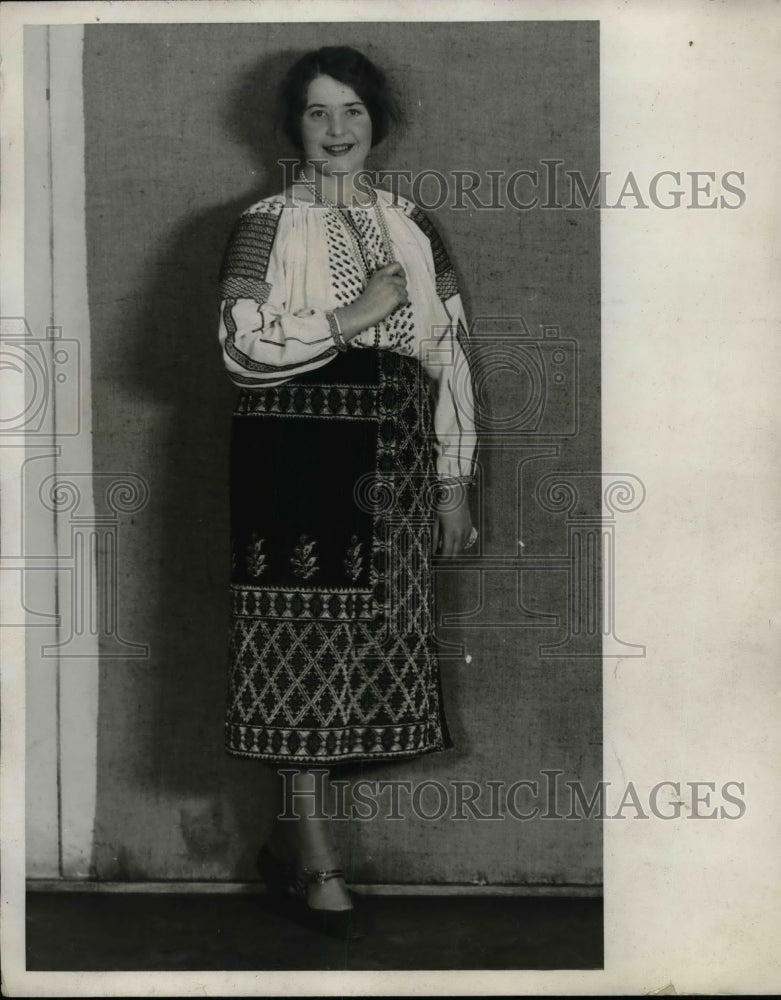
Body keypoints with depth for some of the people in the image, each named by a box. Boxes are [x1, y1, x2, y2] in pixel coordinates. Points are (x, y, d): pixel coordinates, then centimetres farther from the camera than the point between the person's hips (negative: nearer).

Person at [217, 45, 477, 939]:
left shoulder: (411, 227, 12)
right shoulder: (267, 225, 1)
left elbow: (449, 352, 11)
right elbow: (243, 346, -11)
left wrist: (454, 481, 8)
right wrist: (351, 317, -13)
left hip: (390, 466, 4)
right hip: (296, 461, -4)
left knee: (369, 651, 4)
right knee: (305, 643, -5)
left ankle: (293, 835, 17)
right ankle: (313, 858, 4)